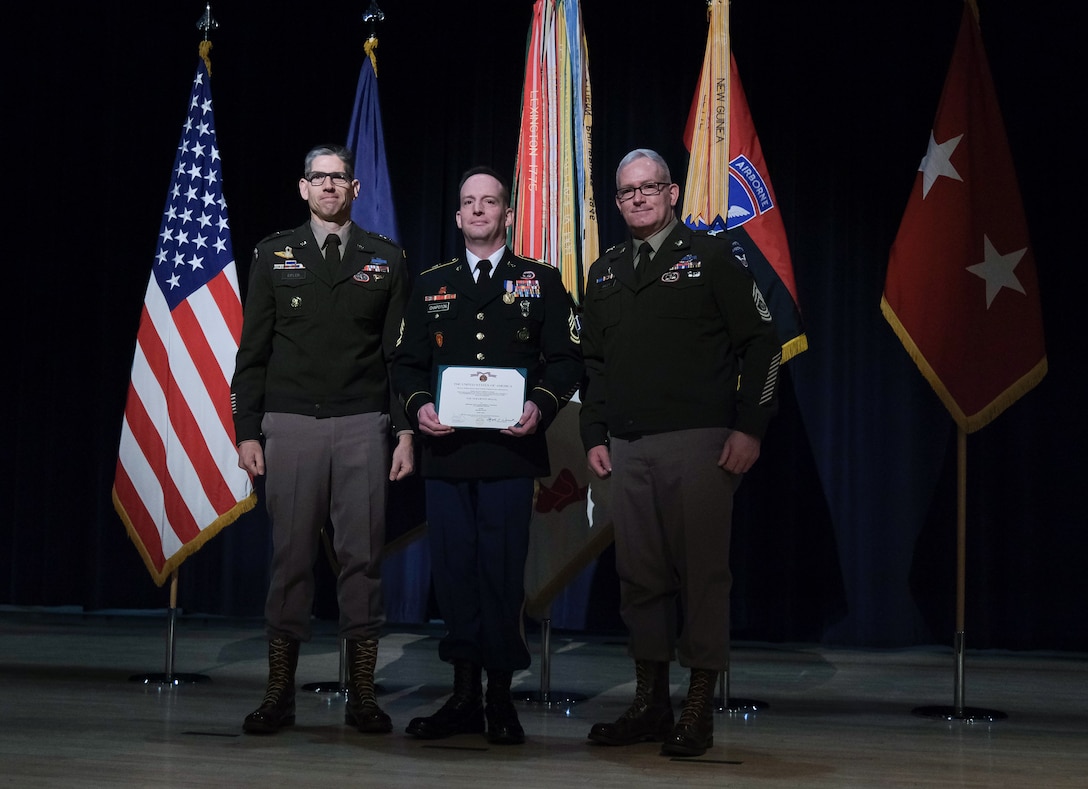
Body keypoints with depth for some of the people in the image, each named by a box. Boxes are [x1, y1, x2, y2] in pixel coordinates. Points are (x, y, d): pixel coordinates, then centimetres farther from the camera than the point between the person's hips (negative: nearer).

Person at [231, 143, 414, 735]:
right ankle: (279, 693, 6)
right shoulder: (275, 255, 10)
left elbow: (402, 353, 8)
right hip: (291, 423, 0)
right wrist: (246, 431, 1)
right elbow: (253, 350, 8)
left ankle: (362, 693, 7)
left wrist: (407, 431, 0)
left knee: (362, 557, 0)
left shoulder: (386, 260, 10)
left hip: (364, 426, 0)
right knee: (290, 556, 0)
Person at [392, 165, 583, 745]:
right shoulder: (431, 285, 16)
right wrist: (418, 406, -6)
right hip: (445, 451, 3)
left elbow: (566, 359, 4)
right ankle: (464, 696, 13)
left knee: (502, 571, -3)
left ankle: (500, 698, 7)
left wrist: (540, 405, -14)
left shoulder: (541, 281, 9)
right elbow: (406, 362, 14)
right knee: (453, 569, 4)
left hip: (510, 451, -3)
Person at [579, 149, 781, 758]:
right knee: (640, 575, 7)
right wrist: (595, 436, 11)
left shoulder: (714, 256, 2)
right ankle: (650, 704, 15)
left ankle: (700, 709, 2)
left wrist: (750, 427, -9)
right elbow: (595, 362, 21)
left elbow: (762, 342, -2)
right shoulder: (605, 274, 18)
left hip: (699, 442, -5)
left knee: (703, 572, -4)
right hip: (626, 448, 5)